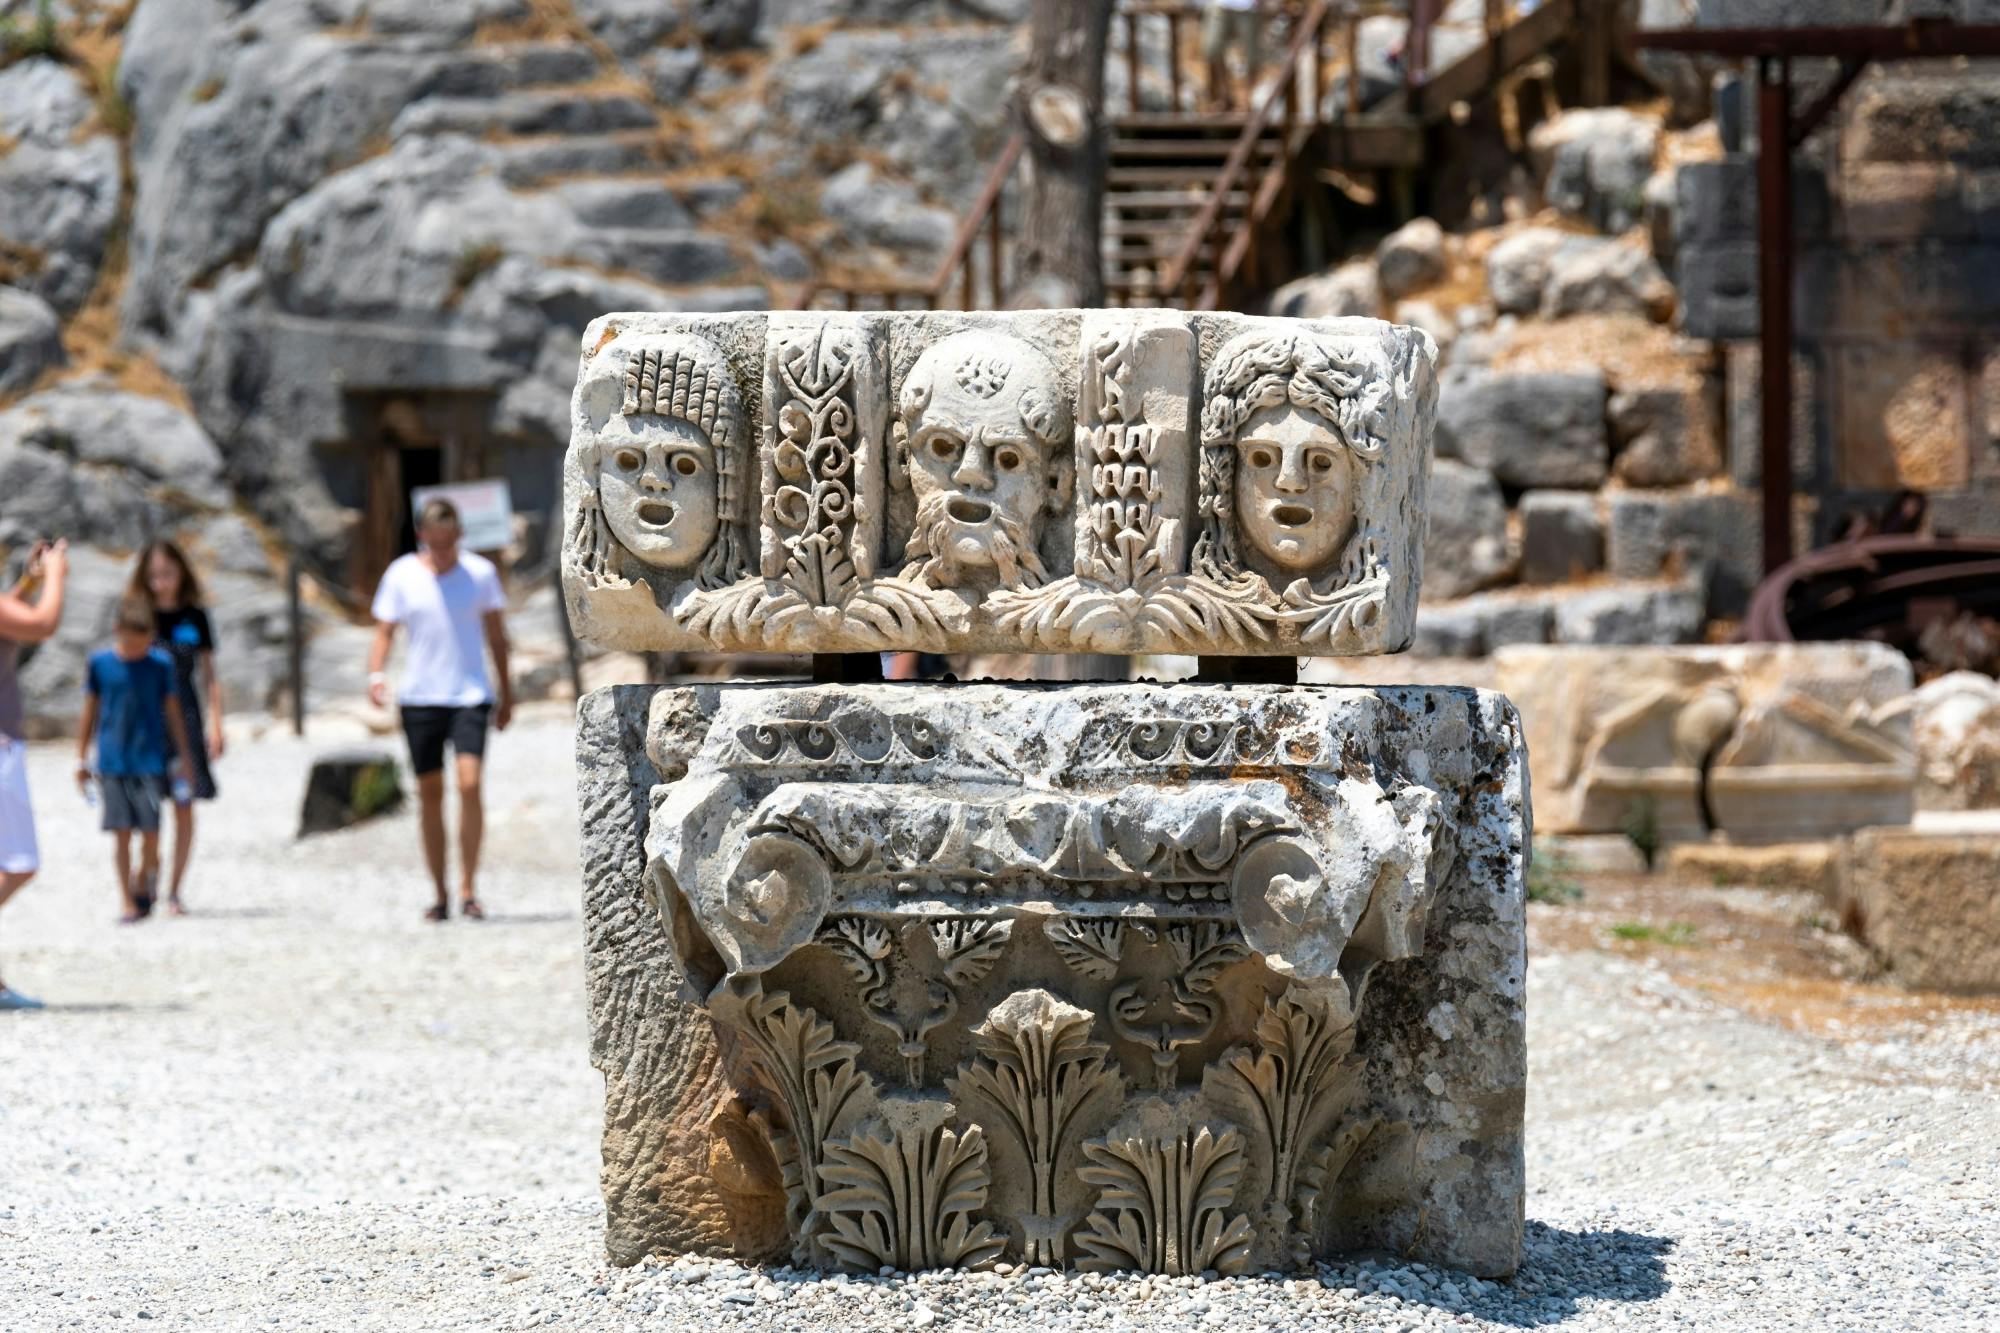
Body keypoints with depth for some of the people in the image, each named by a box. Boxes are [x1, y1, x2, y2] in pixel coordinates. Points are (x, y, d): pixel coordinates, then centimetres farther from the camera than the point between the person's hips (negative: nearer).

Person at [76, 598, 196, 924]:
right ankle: (128, 903, 4)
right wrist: (81, 759, 10)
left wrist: (183, 757, 9)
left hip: (150, 761, 0)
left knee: (151, 831, -6)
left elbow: (172, 711, 9)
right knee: (121, 833, -1)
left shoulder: (160, 664, 1)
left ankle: (143, 883, 20)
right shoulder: (100, 663, 1)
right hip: (112, 761, 0)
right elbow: (89, 713, 9)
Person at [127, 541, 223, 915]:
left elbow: (209, 675, 10)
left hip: (184, 718, 1)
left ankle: (174, 891, 8)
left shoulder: (194, 617, 7)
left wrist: (216, 723, 3)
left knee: (184, 809, 1)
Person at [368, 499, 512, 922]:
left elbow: (495, 633, 13)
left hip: (471, 694, -1)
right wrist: (376, 674, -17)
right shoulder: (402, 575, 0)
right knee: (430, 793, 4)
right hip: (419, 696, 1)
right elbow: (384, 630, 2)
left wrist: (505, 691, 16)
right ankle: (440, 895, 12)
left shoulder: (481, 572, 3)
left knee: (470, 783, -17)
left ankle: (468, 890, -11)